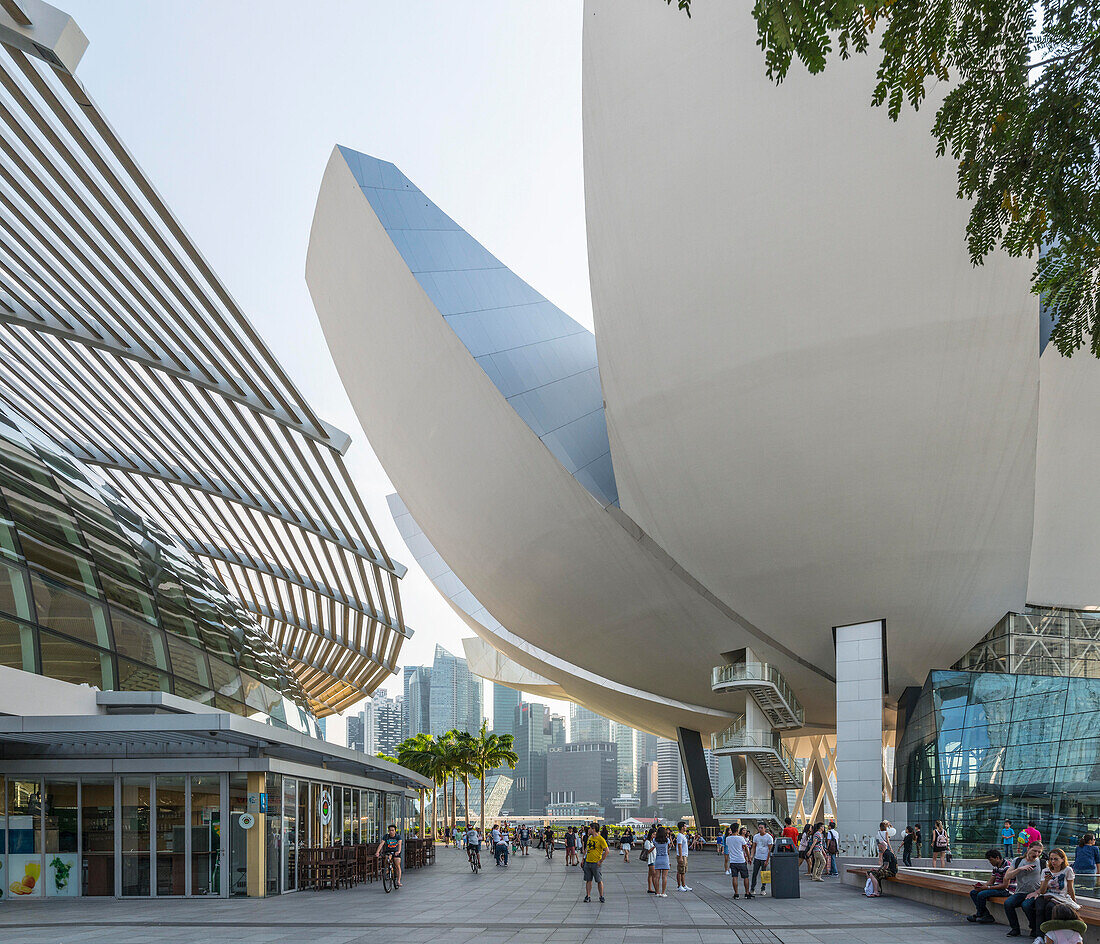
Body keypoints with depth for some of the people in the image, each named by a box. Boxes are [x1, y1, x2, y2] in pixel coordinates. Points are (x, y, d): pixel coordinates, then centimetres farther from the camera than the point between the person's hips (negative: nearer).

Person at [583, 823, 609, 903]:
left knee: (599, 881, 0)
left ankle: (601, 897, 9)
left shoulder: (601, 839, -12)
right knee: (588, 880, 6)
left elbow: (606, 851, -13)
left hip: (596, 863, -6)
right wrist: (584, 858, 16)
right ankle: (588, 896, 11)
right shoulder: (589, 837, 11)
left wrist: (600, 861, -13)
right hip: (588, 862, 6)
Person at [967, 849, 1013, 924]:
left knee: (981, 894, -25)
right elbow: (991, 882, 16)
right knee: (973, 892, 2)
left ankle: (979, 915, -2)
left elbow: (1005, 885, -23)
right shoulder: (996, 867, 12)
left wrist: (987, 887, -21)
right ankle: (986, 915, -8)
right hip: (996, 888, 10)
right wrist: (982, 885, -5)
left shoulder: (1007, 867, -19)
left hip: (1006, 891, -10)